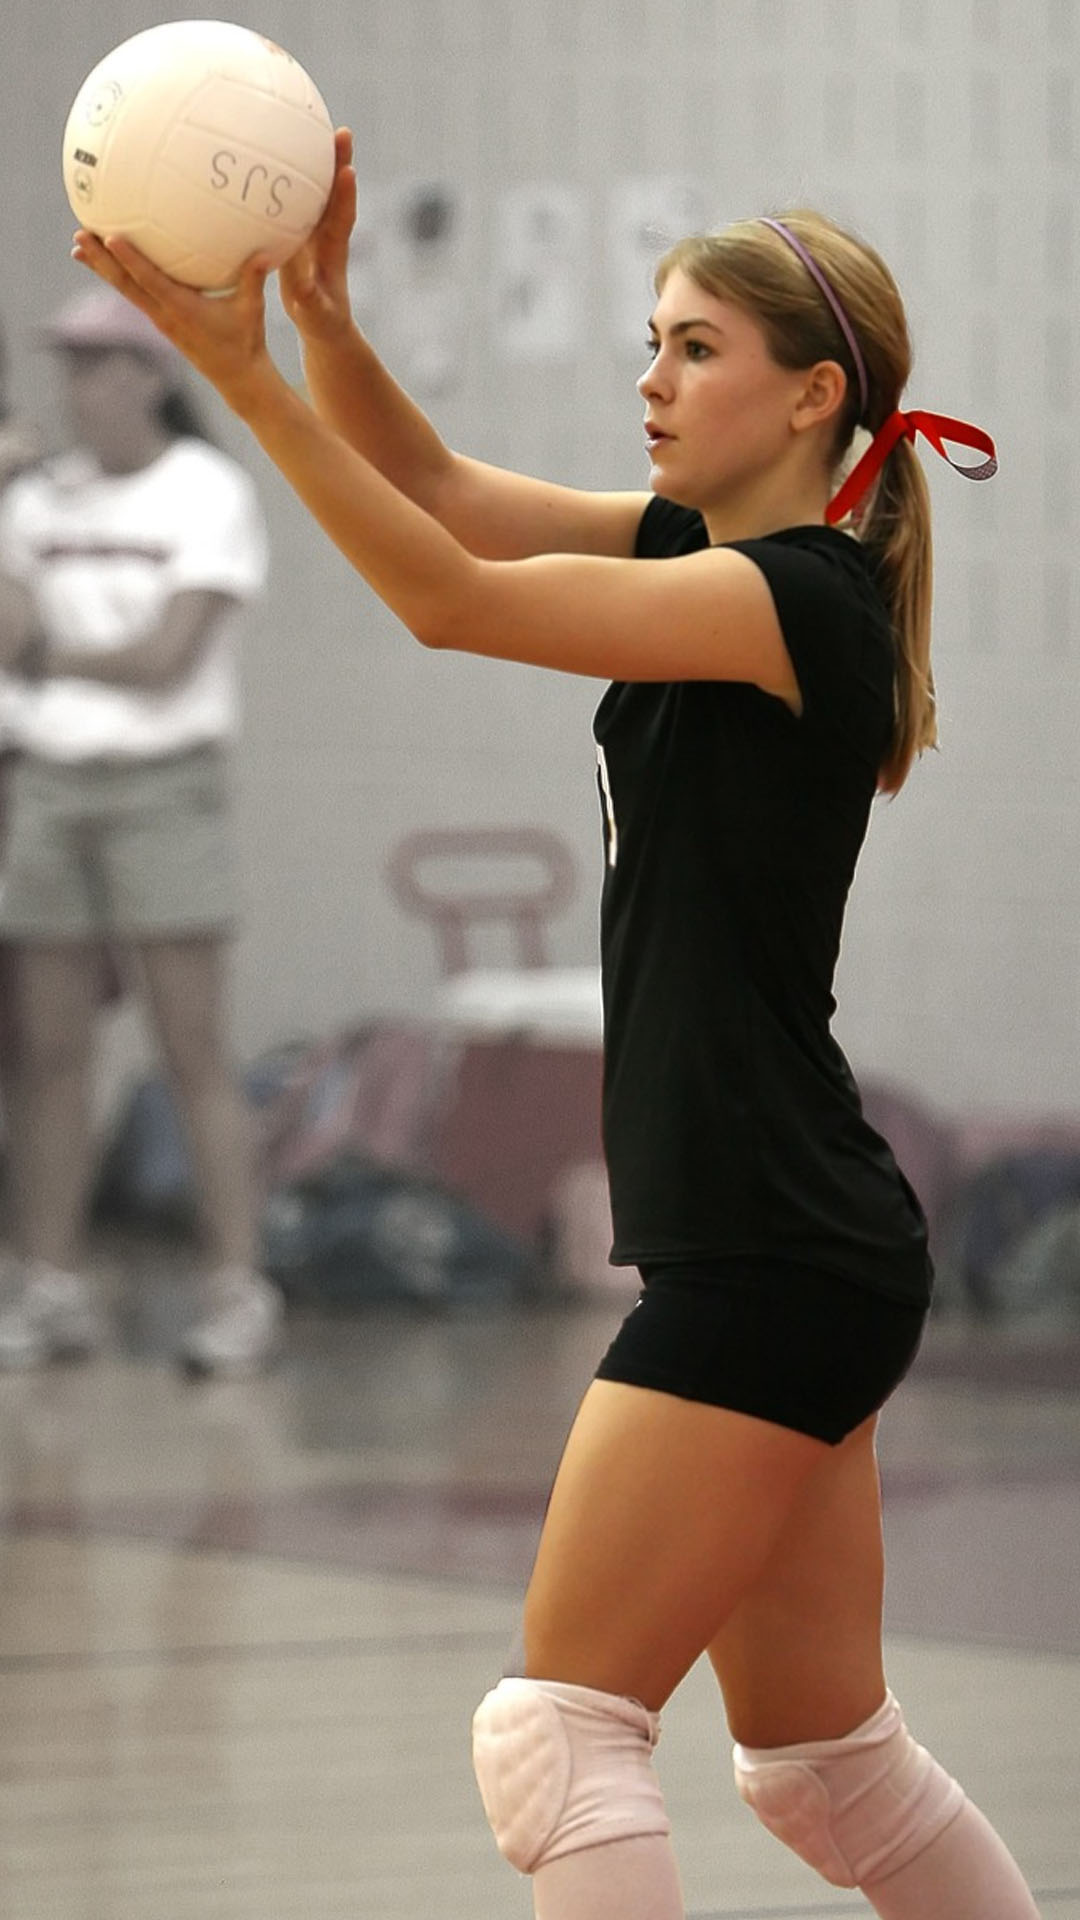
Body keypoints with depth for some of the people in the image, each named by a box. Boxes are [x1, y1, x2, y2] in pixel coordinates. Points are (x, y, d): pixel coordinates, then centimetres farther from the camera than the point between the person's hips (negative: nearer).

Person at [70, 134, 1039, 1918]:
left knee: (558, 1729, -9)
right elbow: (434, 483, 11)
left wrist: (240, 369, -22)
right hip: (794, 1256, 10)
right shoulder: (709, 553, 12)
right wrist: (323, 315, -8)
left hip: (773, 1266, -10)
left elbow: (450, 597, -20)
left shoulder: (804, 602, -15)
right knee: (826, 1760, 16)